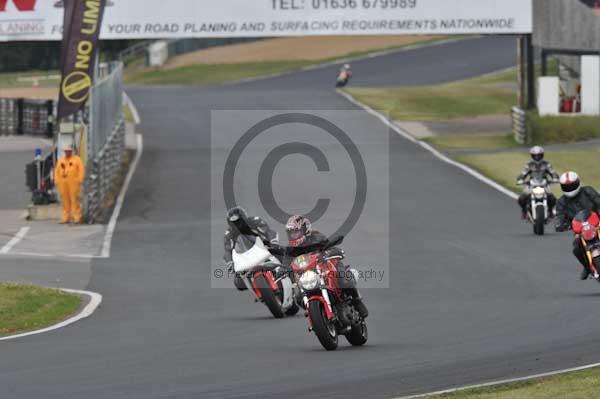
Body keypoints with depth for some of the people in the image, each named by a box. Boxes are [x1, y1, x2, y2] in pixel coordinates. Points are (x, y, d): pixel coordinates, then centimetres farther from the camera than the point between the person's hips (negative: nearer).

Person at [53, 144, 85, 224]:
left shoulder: (77, 159, 5)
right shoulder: (60, 160, 18)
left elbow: (81, 170, -2)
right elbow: (57, 171, 16)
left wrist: (80, 180, -11)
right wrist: (56, 181, 6)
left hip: (73, 183, -4)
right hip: (62, 183, 4)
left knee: (75, 200, -9)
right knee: (65, 201, 2)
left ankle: (77, 218, -9)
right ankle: (66, 218, 6)